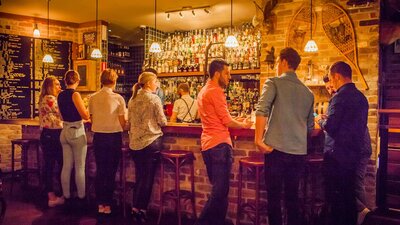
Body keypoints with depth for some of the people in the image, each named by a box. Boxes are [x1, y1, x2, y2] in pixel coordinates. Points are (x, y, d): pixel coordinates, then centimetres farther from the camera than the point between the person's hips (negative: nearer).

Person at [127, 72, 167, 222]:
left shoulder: (132, 99, 6)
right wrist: (156, 121, 14)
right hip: (151, 141, -6)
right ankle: (141, 210, 10)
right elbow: (163, 122, -8)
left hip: (135, 143, 6)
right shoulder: (154, 99, -10)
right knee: (148, 178, 5)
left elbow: (129, 121, 13)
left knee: (139, 177, 16)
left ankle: (135, 209, 19)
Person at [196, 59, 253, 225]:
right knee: (220, 191, -6)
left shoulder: (203, 91, 17)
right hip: (219, 144, -10)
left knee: (218, 190, 17)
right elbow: (227, 122, -14)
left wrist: (236, 121, 17)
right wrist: (244, 125, 4)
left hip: (208, 144, 10)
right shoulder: (215, 92, -13)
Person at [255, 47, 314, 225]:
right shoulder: (308, 92, 14)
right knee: (292, 195, 15)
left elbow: (262, 110, -17)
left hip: (277, 149, -5)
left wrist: (258, 139, -13)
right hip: (299, 152, 5)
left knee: (274, 196, 4)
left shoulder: (274, 83, -2)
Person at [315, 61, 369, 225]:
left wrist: (320, 119, 0)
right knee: (349, 196, 17)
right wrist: (329, 119, 17)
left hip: (338, 156, -8)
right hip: (355, 154, 8)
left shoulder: (340, 98, -16)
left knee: (334, 198, 2)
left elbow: (330, 127, -20)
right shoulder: (361, 97, 10)